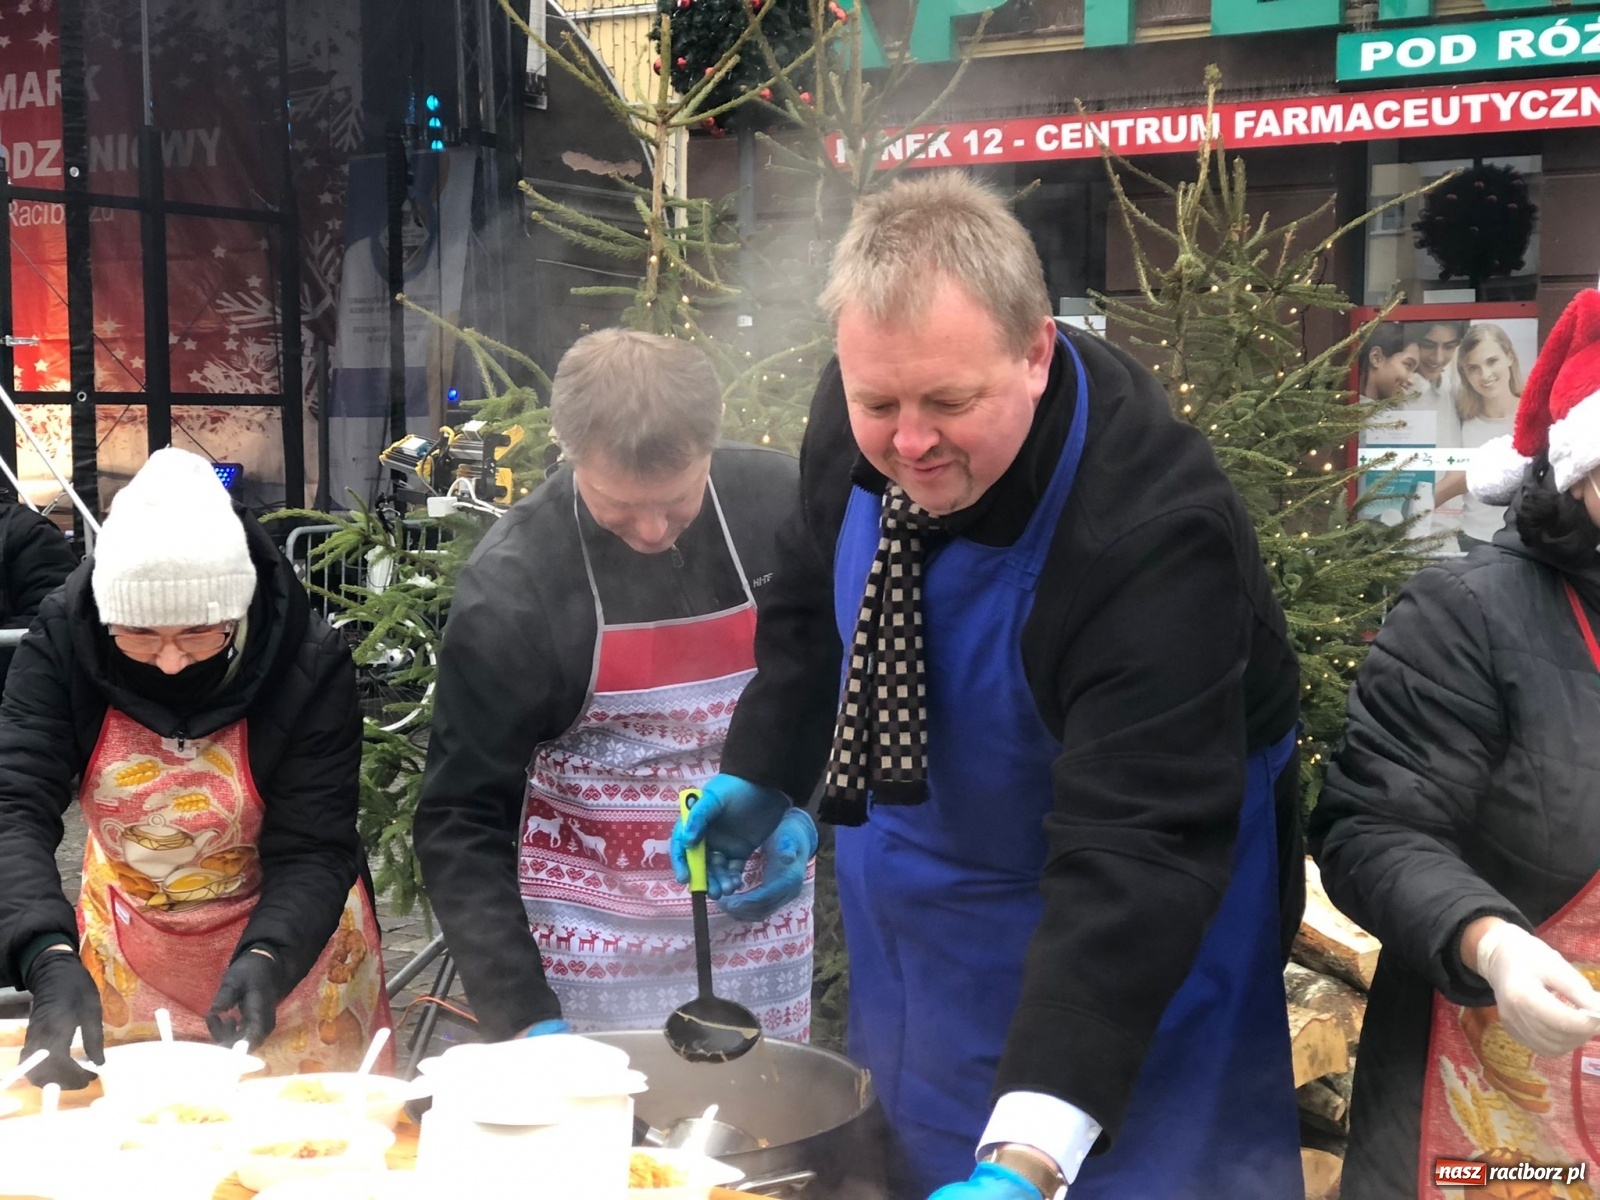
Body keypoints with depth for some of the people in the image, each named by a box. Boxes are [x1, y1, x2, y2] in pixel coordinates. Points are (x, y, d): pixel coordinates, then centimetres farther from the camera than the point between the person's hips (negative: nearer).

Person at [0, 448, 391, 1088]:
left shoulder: (310, 665, -23)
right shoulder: (61, 641, -19)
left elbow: (315, 848, -21)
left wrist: (267, 960, -39)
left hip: (287, 938, -1)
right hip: (128, 947, 2)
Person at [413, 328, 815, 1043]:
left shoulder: (778, 502, -9)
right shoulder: (509, 587, -16)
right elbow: (461, 822, -11)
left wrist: (801, 808, -7)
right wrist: (522, 1013, -18)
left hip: (757, 911, 3)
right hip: (591, 935, -2)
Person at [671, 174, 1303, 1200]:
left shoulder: (1155, 529, -34)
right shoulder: (855, 421, -14)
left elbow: (1135, 852, -38)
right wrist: (762, 775, 8)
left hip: (1119, 949, -5)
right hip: (907, 921, 6)